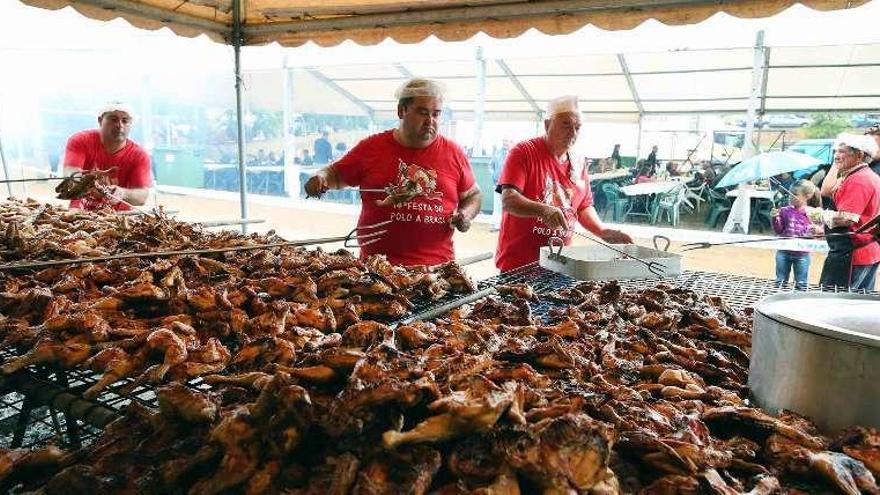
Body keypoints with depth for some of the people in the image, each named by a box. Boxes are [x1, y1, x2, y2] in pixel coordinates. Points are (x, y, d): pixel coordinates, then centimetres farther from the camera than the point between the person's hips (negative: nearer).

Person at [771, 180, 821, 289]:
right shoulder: (785, 211, -2)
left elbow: (819, 230, 4)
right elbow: (778, 231, 0)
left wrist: (818, 230, -19)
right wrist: (775, 219, -16)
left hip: (802, 254, -1)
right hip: (784, 252, 1)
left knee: (801, 284, 9)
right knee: (780, 282, 11)